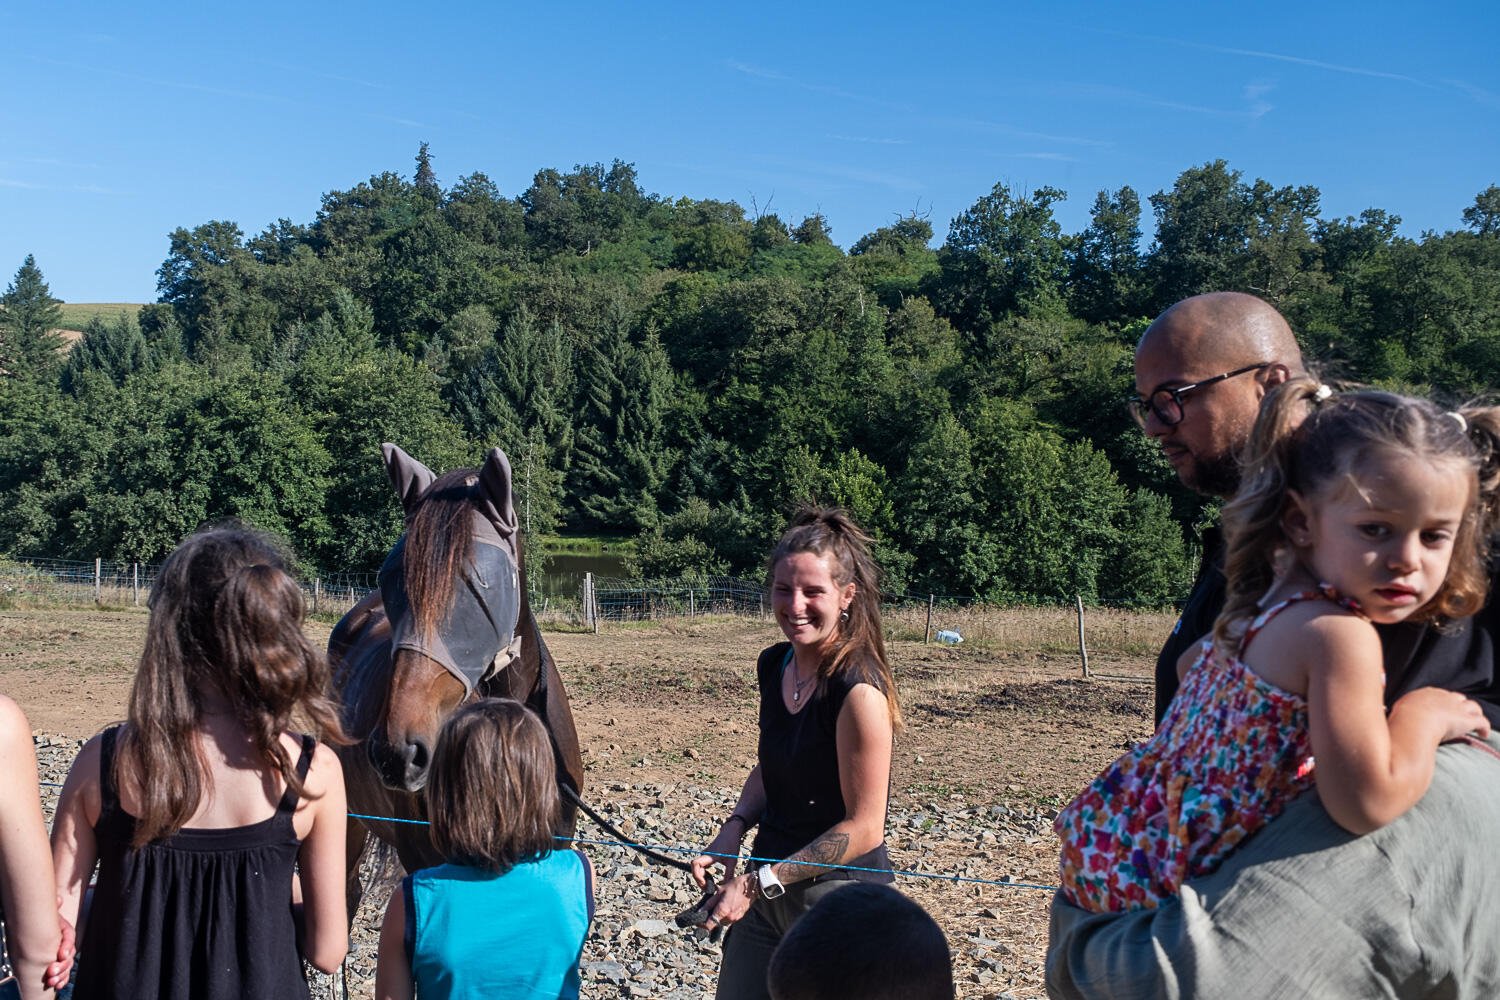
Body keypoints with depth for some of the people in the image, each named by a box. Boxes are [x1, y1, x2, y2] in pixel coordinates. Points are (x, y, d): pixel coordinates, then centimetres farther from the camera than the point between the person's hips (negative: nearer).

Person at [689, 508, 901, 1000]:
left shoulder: (858, 690, -22)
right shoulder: (774, 666, 1)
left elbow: (863, 827, -20)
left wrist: (760, 882, -17)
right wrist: (733, 830, -1)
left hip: (840, 893, -7)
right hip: (768, 889, 7)